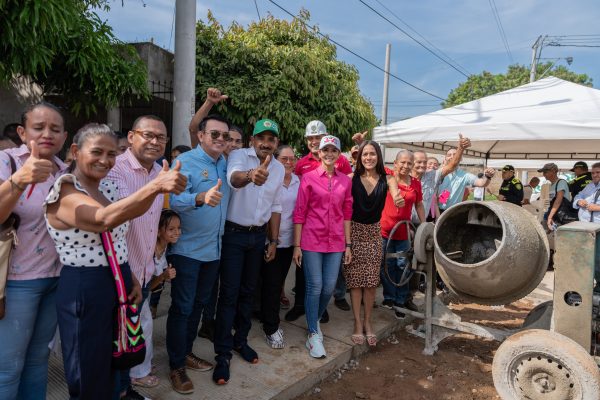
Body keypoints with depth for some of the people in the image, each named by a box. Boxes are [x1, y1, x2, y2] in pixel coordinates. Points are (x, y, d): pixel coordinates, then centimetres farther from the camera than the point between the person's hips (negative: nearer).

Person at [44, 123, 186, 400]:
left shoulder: (109, 188, 6)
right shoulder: (63, 192, -18)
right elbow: (105, 220, -39)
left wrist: (132, 279, 7)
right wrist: (156, 186, -50)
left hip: (121, 283, 7)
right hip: (84, 291, -7)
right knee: (90, 377, 9)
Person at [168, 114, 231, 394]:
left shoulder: (226, 164, 6)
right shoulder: (185, 162, -14)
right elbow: (174, 200, -31)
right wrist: (201, 198, -47)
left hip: (214, 248, 7)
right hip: (187, 248, -6)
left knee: (199, 305, 18)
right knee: (182, 307, 4)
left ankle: (186, 352, 36)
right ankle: (176, 366, 20)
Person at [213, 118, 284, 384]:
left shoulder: (279, 168, 3)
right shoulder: (239, 155, -13)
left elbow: (275, 207, 10)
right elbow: (234, 177, -38)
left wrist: (273, 241, 9)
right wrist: (250, 176, -61)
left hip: (258, 236, 5)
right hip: (234, 234, -5)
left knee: (248, 292, 17)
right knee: (229, 294, 0)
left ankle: (240, 340, 35)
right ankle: (223, 354, 13)